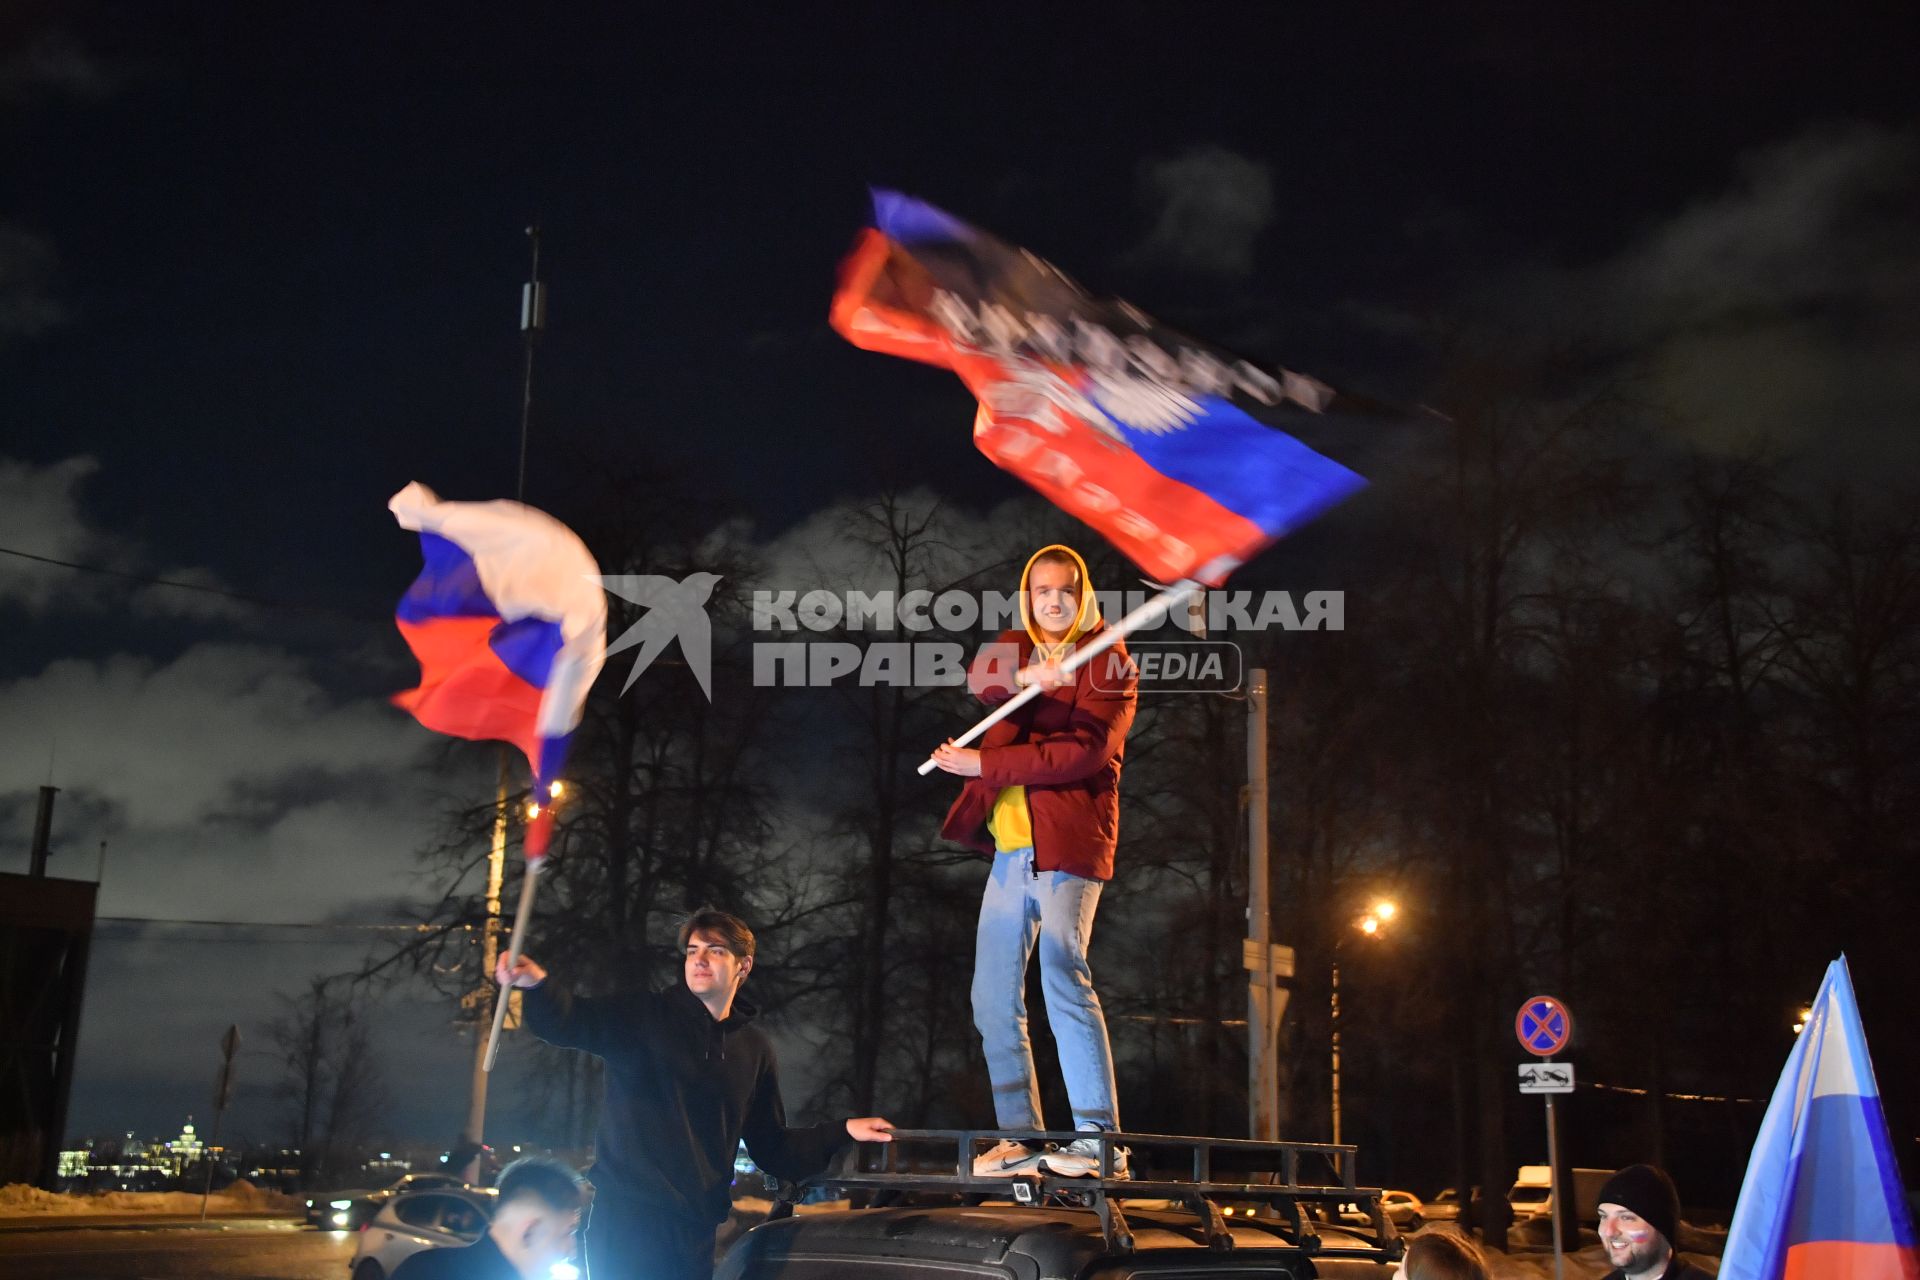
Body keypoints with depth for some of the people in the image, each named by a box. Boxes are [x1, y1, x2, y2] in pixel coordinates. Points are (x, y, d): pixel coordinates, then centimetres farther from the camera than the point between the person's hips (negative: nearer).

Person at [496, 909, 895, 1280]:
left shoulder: (754, 1049, 12)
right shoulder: (644, 1017, -1)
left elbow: (772, 1151, 17)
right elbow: (568, 1021, -20)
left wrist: (843, 1133, 7)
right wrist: (536, 984, -41)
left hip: (696, 1229, 5)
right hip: (627, 1217, -4)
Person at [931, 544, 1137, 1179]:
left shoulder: (1110, 663, 1)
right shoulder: (1014, 650, 17)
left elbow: (1085, 751, -12)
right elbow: (979, 677, -6)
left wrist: (984, 763, -13)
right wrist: (1025, 676, -27)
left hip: (1067, 840, -6)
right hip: (1009, 846, 6)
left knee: (1062, 970, -20)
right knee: (993, 999, 6)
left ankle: (1099, 1136, -16)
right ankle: (1019, 1139, 14)